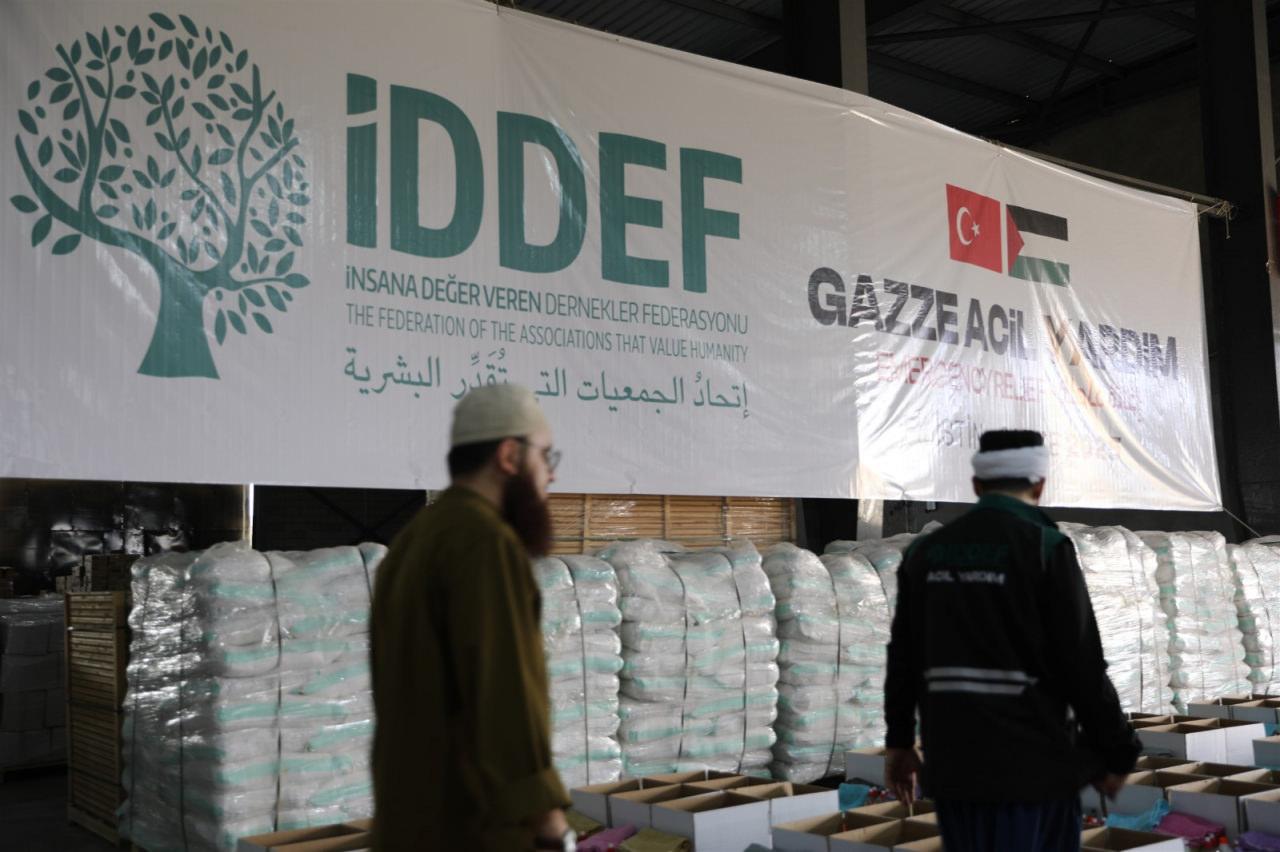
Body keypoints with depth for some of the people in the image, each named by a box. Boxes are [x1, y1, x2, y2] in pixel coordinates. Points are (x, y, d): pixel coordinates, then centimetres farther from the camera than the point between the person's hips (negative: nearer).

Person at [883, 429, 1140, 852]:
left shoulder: (925, 552, 6)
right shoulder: (1046, 547, -11)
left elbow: (903, 658, 11)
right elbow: (1083, 666, -12)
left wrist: (899, 741, 21)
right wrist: (1116, 754, 0)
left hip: (951, 763, 5)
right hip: (1033, 766, -5)